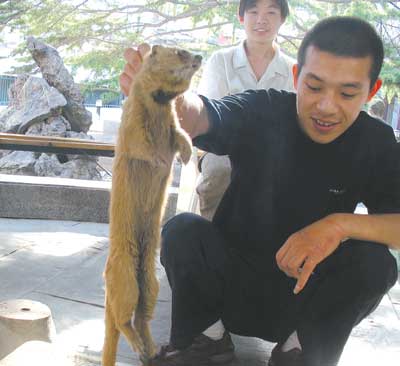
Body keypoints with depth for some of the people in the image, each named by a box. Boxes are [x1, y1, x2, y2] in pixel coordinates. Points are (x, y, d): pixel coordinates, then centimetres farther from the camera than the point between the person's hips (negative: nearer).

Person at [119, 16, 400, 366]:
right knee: (182, 230, -27)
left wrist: (342, 224, -35)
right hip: (233, 279, -1)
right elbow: (202, 117, -37)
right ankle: (206, 337, -1)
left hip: (306, 292, 1)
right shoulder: (261, 112, -16)